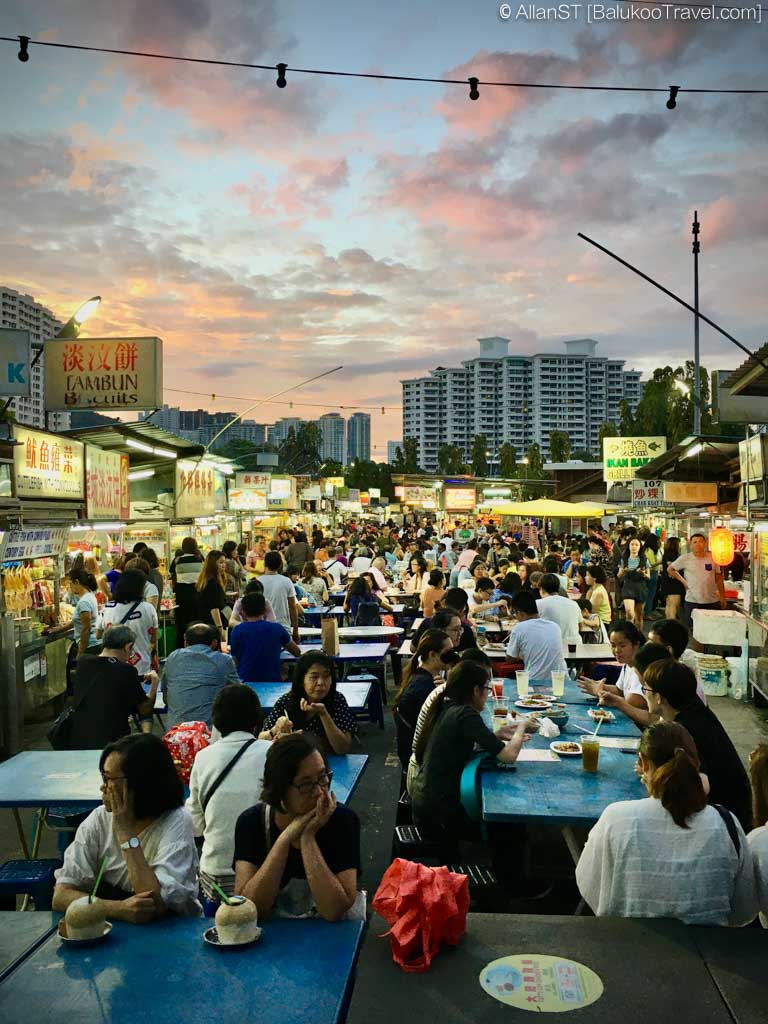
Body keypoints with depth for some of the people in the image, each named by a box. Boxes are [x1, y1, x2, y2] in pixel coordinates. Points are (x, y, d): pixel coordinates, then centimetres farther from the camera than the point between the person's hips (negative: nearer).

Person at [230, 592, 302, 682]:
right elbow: (297, 652, 20)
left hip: (245, 682, -1)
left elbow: (236, 662, 7)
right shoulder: (277, 628, 3)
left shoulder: (237, 631, -2)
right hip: (273, 683, 2)